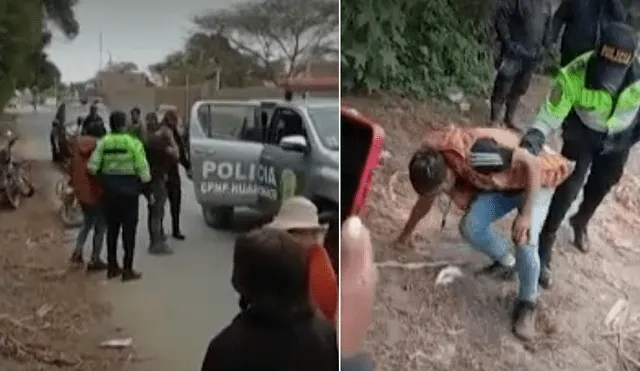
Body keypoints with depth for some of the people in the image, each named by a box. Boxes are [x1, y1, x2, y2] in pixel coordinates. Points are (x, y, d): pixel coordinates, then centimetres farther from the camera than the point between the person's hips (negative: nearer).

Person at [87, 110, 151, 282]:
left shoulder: (103, 142, -1)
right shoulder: (133, 143, -11)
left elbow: (92, 166, -7)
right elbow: (142, 168, -14)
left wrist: (102, 178, 10)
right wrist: (145, 181, 4)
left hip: (109, 190, 4)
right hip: (128, 190, -4)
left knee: (112, 228, 15)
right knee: (128, 229, 4)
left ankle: (112, 267, 23)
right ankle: (127, 269, 6)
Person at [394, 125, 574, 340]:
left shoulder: (474, 153, -40)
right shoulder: (431, 165, -16)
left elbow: (532, 163, -31)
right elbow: (425, 200, 6)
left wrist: (526, 214, -32)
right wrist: (404, 236, 17)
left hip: (537, 178, -6)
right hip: (502, 182, 6)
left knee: (524, 241, -24)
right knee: (470, 227, -13)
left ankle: (527, 303, 1)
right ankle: (506, 262, 17)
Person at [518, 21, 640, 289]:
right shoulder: (573, 76, -38)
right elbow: (548, 118, -32)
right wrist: (531, 142, -48)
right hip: (582, 136, -3)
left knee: (600, 188, 22)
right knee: (567, 190, -8)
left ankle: (580, 222, 55)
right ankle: (543, 252, 7)